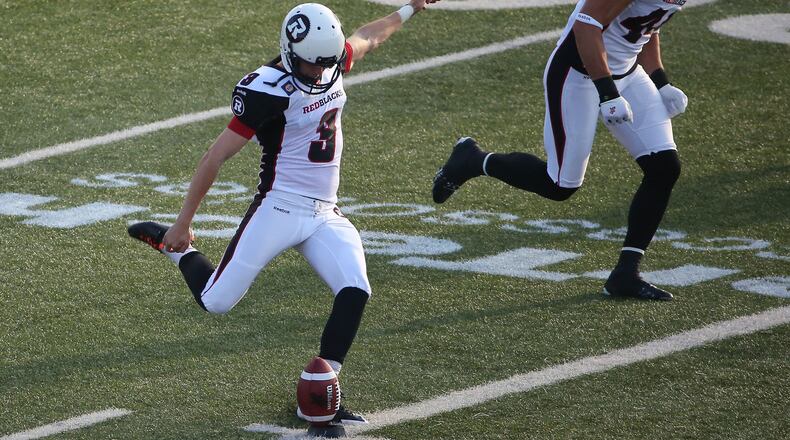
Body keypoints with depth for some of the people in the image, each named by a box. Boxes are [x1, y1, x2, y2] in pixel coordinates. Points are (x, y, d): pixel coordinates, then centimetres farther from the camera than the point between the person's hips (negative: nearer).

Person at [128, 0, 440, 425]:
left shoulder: (333, 59, 3)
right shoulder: (268, 90, -19)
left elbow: (366, 37, 29)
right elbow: (215, 157, -14)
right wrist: (183, 223, -11)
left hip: (326, 215, 6)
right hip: (280, 209, -6)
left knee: (354, 294, -15)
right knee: (216, 301, -5)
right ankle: (175, 245, 26)